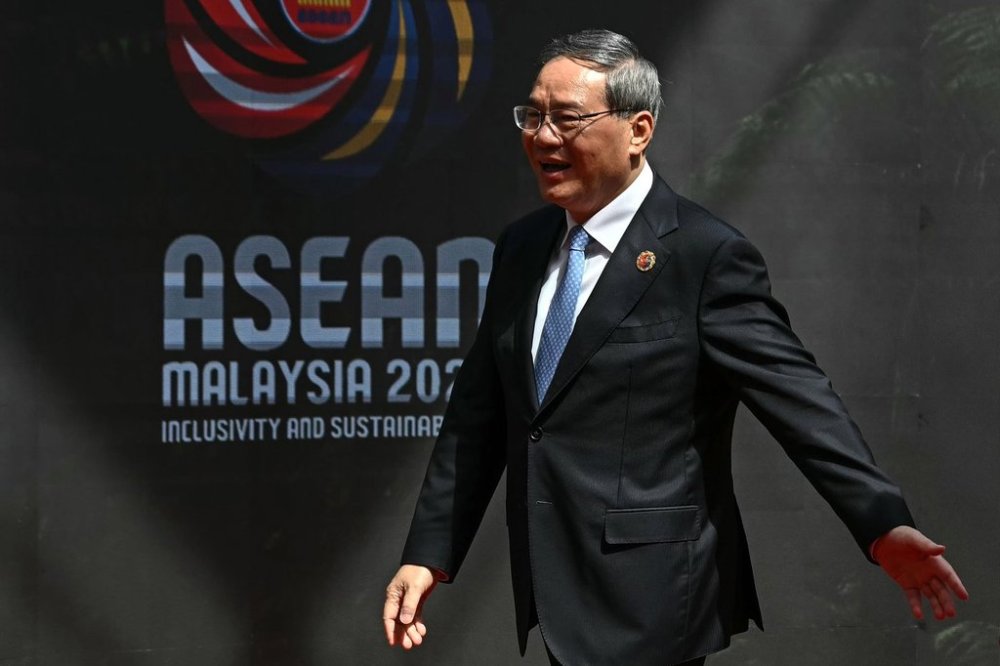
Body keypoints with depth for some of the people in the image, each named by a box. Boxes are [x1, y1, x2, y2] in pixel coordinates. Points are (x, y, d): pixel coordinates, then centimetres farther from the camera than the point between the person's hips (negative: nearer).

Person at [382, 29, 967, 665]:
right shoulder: (521, 249, 10)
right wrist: (428, 553, 10)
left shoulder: (707, 255, -11)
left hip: (647, 602, -6)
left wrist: (885, 526, -28)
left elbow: (798, 397, -18)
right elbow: (479, 417, 13)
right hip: (554, 592, 7)